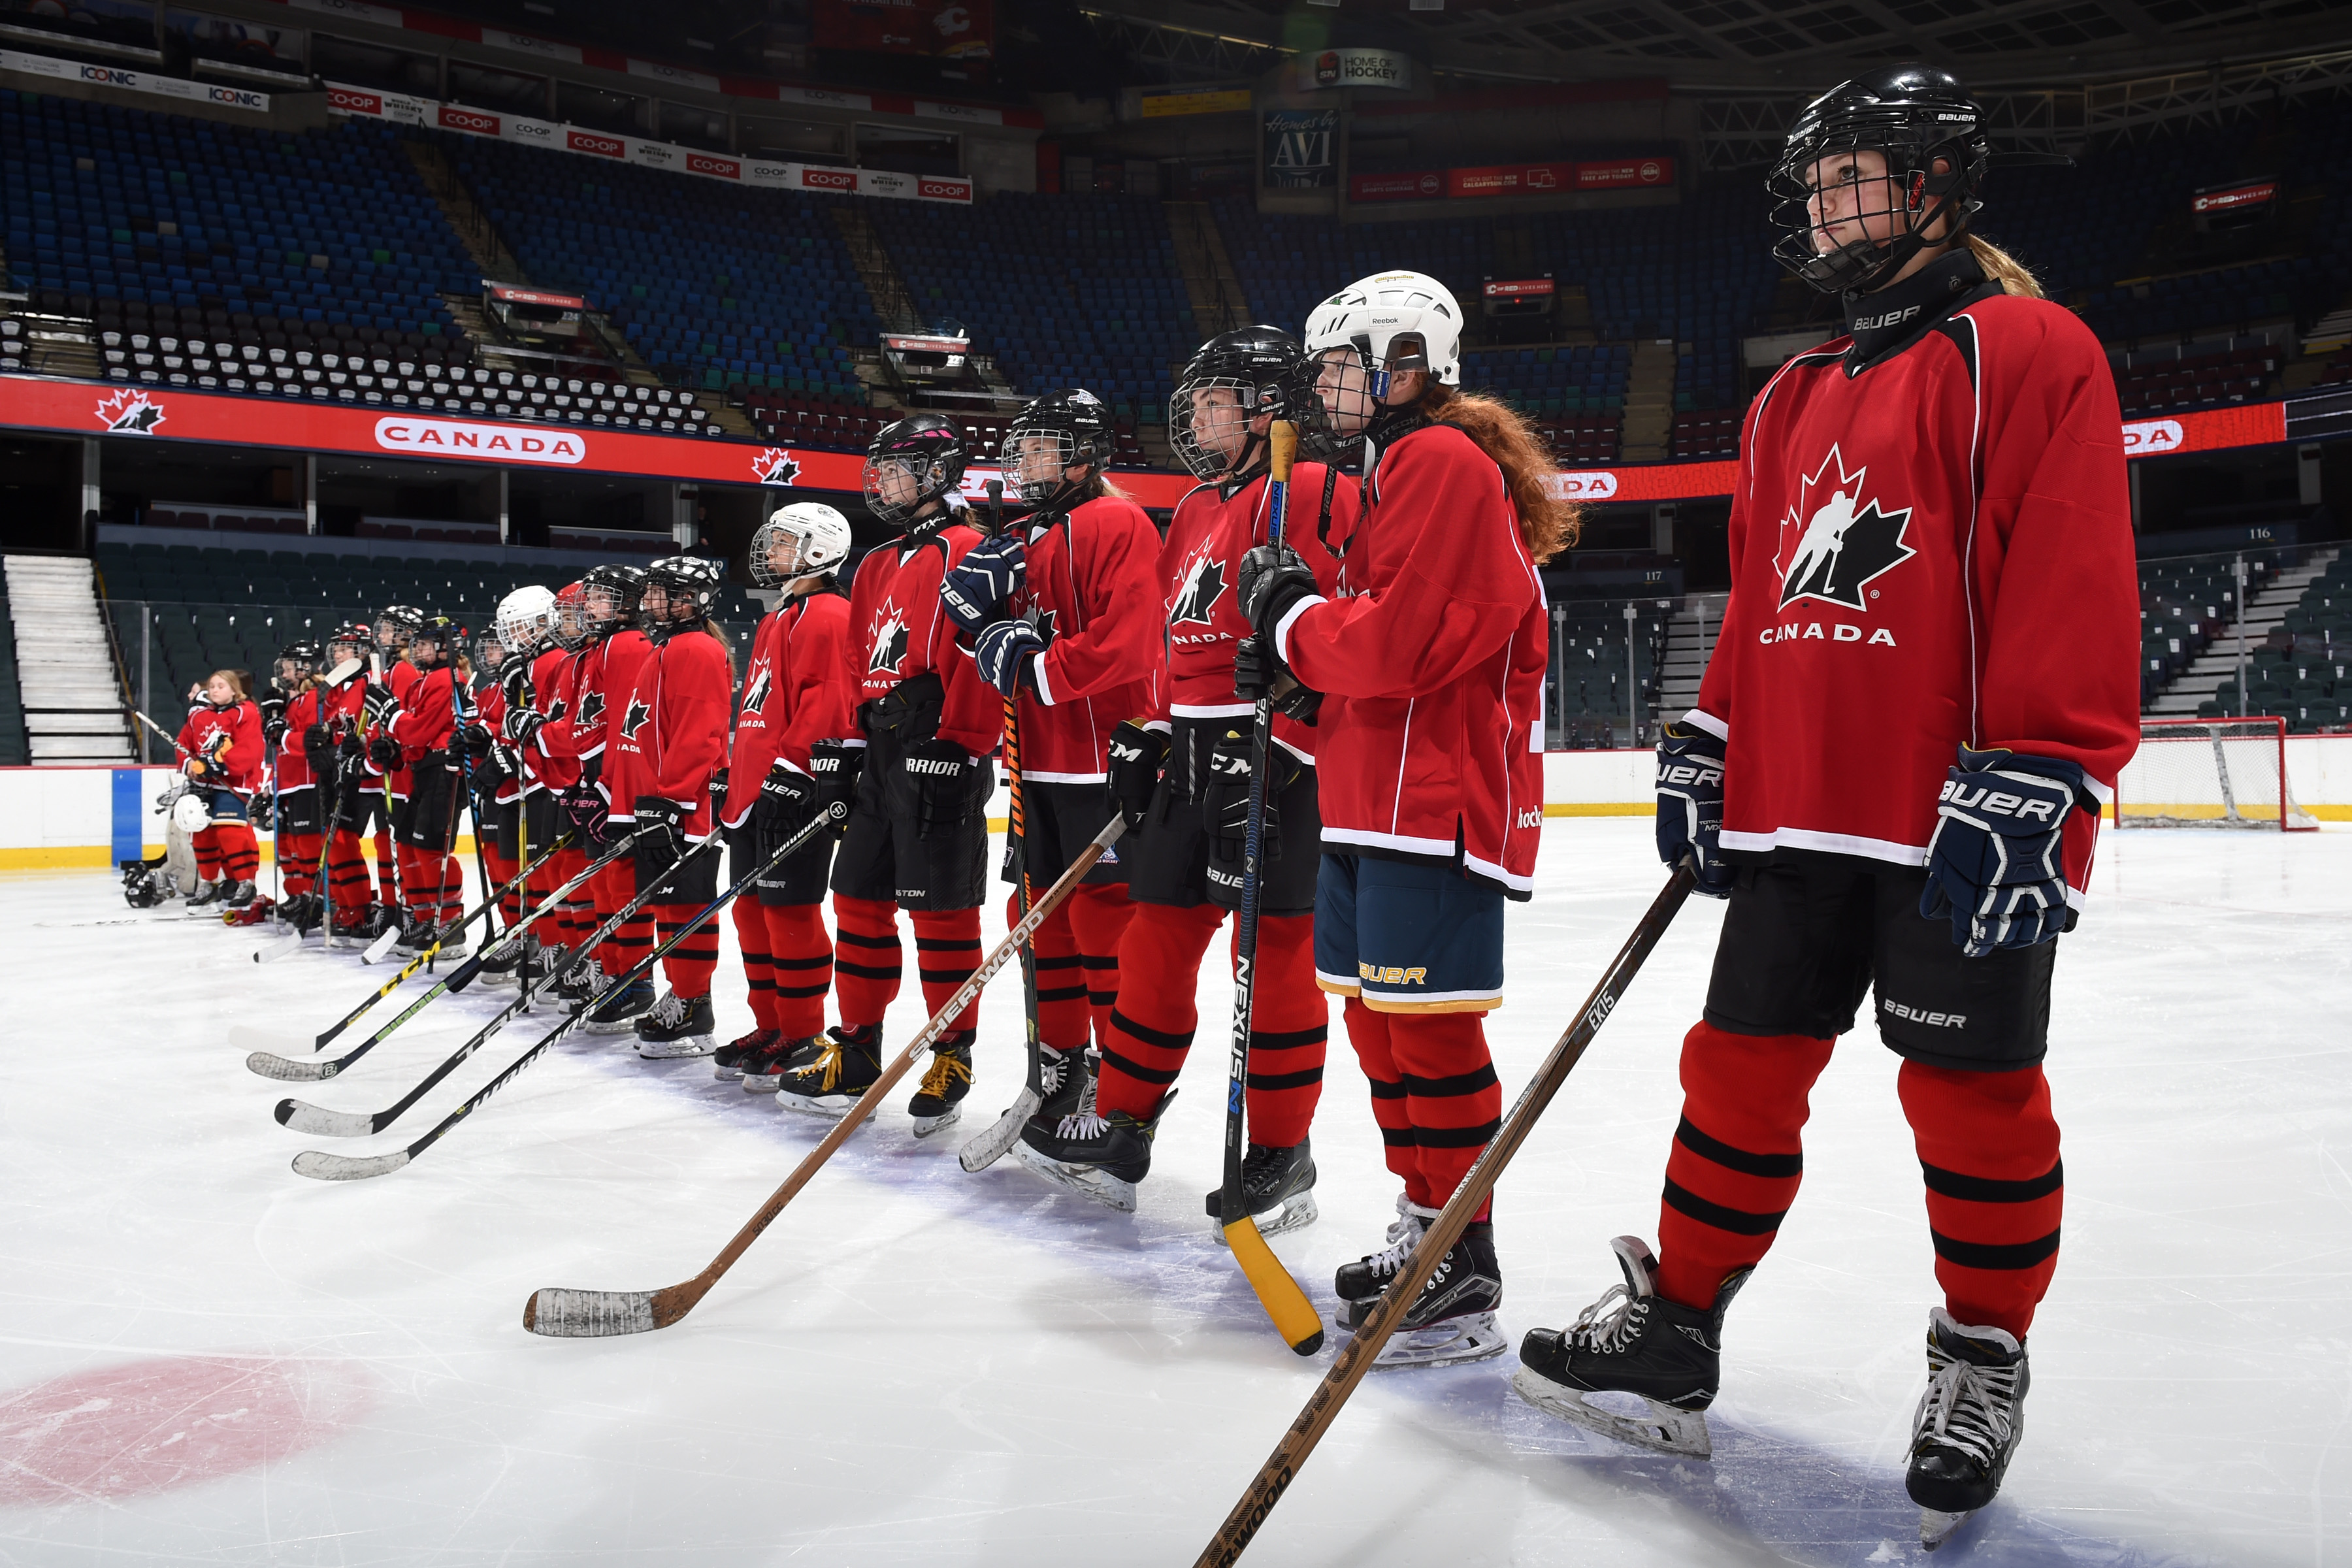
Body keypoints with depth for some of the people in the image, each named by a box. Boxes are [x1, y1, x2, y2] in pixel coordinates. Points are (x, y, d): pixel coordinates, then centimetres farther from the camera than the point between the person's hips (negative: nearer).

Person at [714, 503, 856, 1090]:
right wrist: (733, 778, 25)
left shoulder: (828, 615, -9)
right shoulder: (777, 620, 23)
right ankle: (770, 1027, 22)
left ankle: (803, 1038, 0)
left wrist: (791, 771, -23)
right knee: (754, 909, 12)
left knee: (790, 910, -8)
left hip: (794, 795, -10)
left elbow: (827, 705, -20)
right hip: (755, 792, 10)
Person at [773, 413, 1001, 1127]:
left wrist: (953, 750, -22)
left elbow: (975, 655, -16)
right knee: (859, 896, 10)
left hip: (938, 753, -9)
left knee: (938, 905, -5)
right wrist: (848, 745, 16)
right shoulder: (878, 566, 21)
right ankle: (856, 1049, 20)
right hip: (881, 750, 9)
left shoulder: (966, 552, -7)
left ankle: (952, 1057, 5)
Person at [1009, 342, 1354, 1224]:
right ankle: (1120, 1130, 20)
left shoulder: (1309, 493, -8)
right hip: (1193, 752, 9)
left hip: (1279, 755, -8)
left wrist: (1268, 755, -22)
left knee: (1277, 948, -3)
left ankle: (1280, 1153, 9)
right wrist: (1144, 737, 16)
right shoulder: (1196, 510, 20)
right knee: (1157, 939, 10)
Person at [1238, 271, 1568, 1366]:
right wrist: (1306, 636, 6)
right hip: (1375, 792, 11)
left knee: (1428, 1029, -7)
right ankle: (1425, 1229, 27)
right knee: (1378, 1021, 15)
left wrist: (1290, 611, -7)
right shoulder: (1400, 467, 22)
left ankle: (1464, 1275, 2)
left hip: (1438, 794, -11)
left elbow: (1397, 644, -21)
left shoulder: (1445, 463, -12)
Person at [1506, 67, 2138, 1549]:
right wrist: (1711, 744, 12)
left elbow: (2074, 584, -13)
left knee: (1973, 1089, 4)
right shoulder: (1798, 397, 18)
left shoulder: (2031, 352, -4)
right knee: (1742, 1066, 9)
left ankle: (1985, 1360, 25)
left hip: (1966, 820, -6)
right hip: (1798, 806, 6)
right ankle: (1677, 1324, 22)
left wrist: (2034, 780, -20)